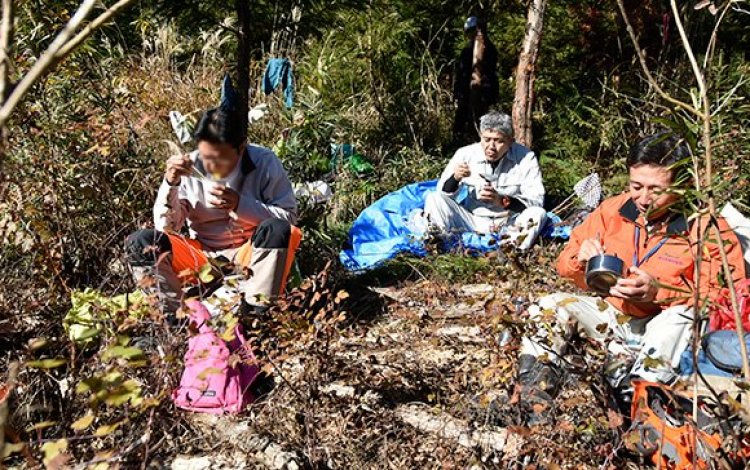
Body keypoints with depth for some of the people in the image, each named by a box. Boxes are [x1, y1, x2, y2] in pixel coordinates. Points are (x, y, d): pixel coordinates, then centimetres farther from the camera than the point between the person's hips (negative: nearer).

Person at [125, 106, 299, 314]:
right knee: (140, 242, -19)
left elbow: (289, 216, -11)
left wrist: (240, 204, -24)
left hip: (249, 256, -2)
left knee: (278, 231, -33)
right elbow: (166, 226, -5)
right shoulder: (188, 169, -7)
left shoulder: (264, 162, -10)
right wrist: (171, 184, -22)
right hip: (202, 257, 2)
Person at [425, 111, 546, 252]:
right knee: (433, 199, -19)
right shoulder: (465, 154, -4)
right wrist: (455, 178, -23)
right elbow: (443, 196, -1)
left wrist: (502, 201, -28)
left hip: (511, 224, -1)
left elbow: (537, 200, -12)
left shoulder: (526, 157, -8)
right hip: (473, 221, 1)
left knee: (538, 213, -30)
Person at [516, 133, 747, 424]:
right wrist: (580, 260, -20)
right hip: (613, 315, 4)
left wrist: (659, 291, -29)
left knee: (684, 313, -34)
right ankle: (533, 408, -25)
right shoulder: (614, 210, -4)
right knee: (552, 307, -17)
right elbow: (566, 265, 6)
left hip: (665, 330, -3)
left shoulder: (707, 226, -13)